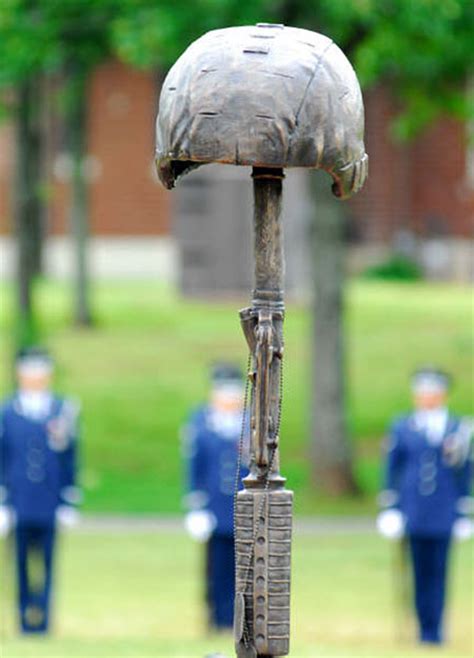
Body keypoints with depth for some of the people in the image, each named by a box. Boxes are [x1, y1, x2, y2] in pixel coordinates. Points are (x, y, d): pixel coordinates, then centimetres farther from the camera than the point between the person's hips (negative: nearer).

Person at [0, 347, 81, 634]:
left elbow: (70, 459, 6)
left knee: (46, 564, -2)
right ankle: (26, 621, 8)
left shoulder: (64, 411, 6)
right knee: (23, 564, 3)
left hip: (50, 504, 0)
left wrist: (69, 503, 1)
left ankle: (43, 621, -2)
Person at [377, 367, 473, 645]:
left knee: (438, 572, -3)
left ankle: (435, 630, 0)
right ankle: (425, 629, 6)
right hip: (414, 513, 0)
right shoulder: (402, 428, 8)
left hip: (444, 515, 0)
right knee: (420, 572, 1)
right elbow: (392, 468, 9)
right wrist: (390, 506, 4)